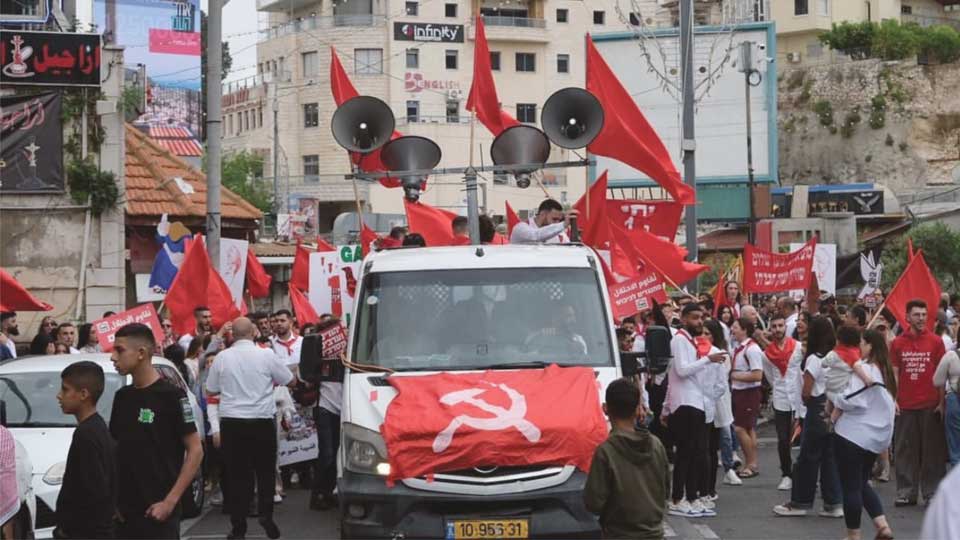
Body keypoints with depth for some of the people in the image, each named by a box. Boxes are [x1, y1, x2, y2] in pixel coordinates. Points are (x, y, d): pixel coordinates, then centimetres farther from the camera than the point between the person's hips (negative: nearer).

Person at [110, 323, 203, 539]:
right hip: (123, 511, 6)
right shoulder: (122, 396, 9)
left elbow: (195, 451, -11)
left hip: (157, 511, -6)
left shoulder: (171, 396, -10)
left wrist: (170, 501, -16)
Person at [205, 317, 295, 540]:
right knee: (266, 471, 13)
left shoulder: (222, 357, -1)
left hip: (231, 421, 1)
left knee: (237, 474, 5)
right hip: (261, 420, -1)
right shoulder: (266, 355, -7)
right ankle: (265, 513, -2)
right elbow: (291, 381, 4)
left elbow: (211, 390, 10)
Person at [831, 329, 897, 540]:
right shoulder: (884, 370, 10)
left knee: (851, 487, 2)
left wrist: (835, 399, -4)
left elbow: (853, 401, -22)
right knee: (862, 483, 20)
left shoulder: (864, 368, -17)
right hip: (877, 435, 9)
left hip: (854, 434, -9)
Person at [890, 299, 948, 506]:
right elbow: (894, 373, 8)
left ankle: (932, 492, 8)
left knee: (932, 450, 2)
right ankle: (906, 492, 10)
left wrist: (941, 402, -3)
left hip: (930, 405, -1)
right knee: (905, 451, 4)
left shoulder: (935, 341, 2)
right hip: (905, 406, 1)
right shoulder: (898, 343, 6)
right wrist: (893, 400, 0)